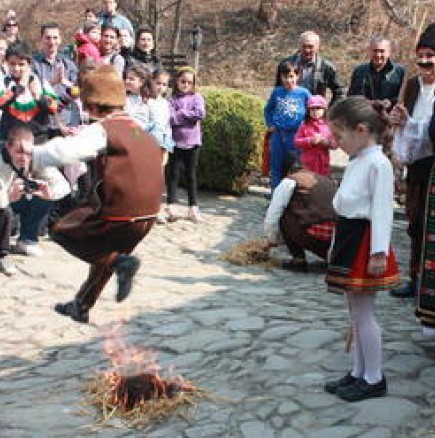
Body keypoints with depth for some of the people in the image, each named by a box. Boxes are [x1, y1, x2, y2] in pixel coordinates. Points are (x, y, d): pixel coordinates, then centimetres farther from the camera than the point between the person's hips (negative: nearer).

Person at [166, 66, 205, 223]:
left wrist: (181, 113, -10)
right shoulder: (172, 99, 1)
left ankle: (193, 208, 15)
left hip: (192, 141, 1)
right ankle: (171, 207, 1)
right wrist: (189, 115, -14)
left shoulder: (197, 97, 4)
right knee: (173, 174, 0)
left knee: (191, 175, 9)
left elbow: (200, 113, -13)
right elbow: (171, 118, -12)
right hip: (176, 141, -1)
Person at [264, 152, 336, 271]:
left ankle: (299, 259, 8)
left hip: (316, 237, -6)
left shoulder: (288, 182, 6)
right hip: (337, 240, 6)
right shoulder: (325, 180, 24)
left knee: (283, 217, 15)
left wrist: (272, 240, 27)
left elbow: (272, 217, 8)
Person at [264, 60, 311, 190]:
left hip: (295, 135, -2)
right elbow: (267, 109, 16)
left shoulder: (304, 93, -4)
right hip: (278, 134, 2)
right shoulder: (277, 92, 2)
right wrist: (270, 125, 7)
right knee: (276, 168, 9)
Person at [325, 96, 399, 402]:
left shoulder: (378, 164, -17)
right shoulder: (356, 163, 12)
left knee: (363, 313, -1)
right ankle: (359, 373, 26)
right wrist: (337, 245, 22)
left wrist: (379, 252, -23)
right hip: (348, 238, 9)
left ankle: (374, 379, 12)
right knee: (356, 312, 15)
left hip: (365, 241, -9)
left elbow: (382, 210, -20)